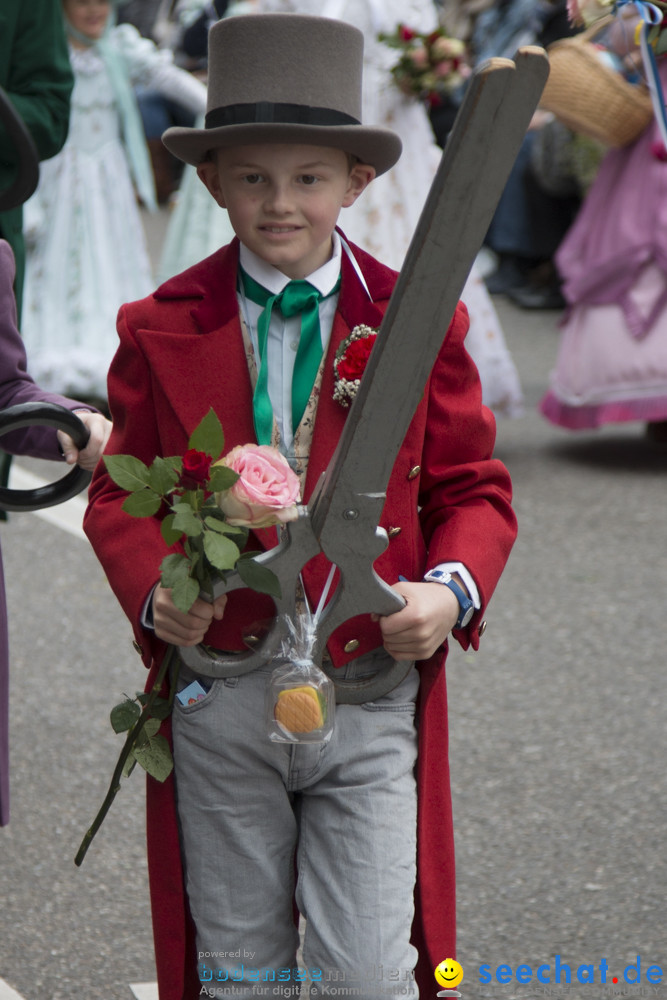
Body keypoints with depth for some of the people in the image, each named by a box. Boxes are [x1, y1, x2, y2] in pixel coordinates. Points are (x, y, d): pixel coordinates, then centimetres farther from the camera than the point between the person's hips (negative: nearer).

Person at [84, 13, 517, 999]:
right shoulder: (161, 331, 0)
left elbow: (472, 488, 4)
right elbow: (121, 491, 6)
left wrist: (453, 589, -15)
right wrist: (151, 587, -13)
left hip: (371, 695, -1)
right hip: (217, 692, 1)